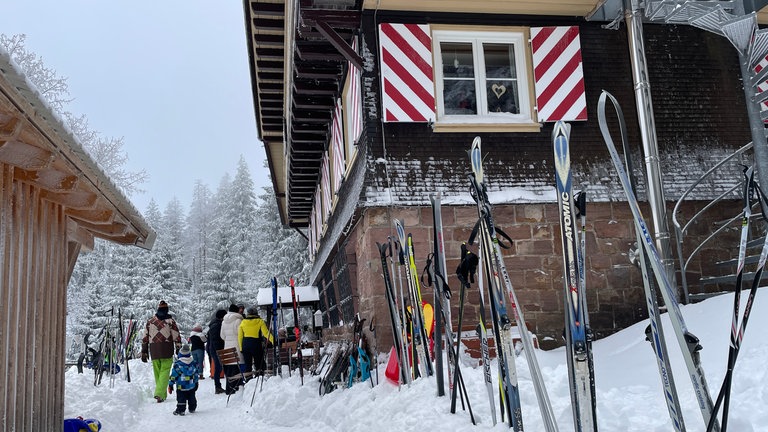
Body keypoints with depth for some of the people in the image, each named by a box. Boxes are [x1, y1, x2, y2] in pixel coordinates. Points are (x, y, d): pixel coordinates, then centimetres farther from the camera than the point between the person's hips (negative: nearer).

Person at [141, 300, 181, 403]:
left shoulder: (150, 321, 9)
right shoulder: (170, 321, -1)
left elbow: (145, 337, 11)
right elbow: (177, 337, -3)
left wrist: (144, 352, 16)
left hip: (154, 351, 3)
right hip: (167, 351, -3)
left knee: (157, 373, 12)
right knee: (165, 372, -2)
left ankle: (162, 395, 17)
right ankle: (159, 394, -18)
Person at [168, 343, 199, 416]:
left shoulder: (177, 364, -13)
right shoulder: (194, 363, -1)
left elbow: (173, 375, -9)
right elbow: (196, 374, 8)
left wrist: (170, 385, -1)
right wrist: (196, 383, 22)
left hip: (181, 386, -4)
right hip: (192, 386, 4)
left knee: (181, 399, 5)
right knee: (191, 398, 18)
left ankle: (180, 410, 2)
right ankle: (192, 408, 29)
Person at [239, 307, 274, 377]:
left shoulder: (243, 322, 7)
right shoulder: (260, 321, -3)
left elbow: (240, 336, 8)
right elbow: (266, 333, -12)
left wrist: (241, 348, 12)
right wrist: (273, 340, -14)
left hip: (245, 344, 3)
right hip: (256, 344, -3)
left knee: (247, 364, 10)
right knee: (259, 363, 5)